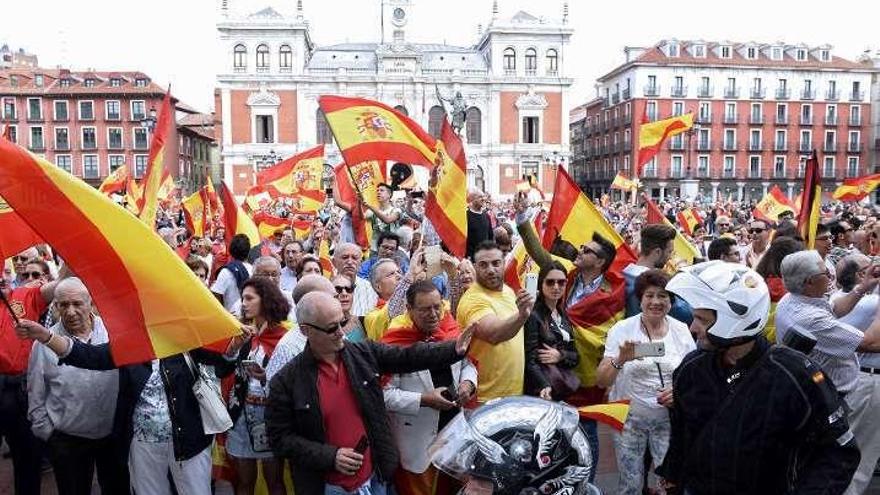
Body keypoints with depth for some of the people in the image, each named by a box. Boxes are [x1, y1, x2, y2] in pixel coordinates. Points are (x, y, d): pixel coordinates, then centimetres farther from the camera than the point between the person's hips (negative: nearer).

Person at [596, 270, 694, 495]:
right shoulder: (622, 330, -8)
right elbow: (602, 381, -10)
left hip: (668, 419, 2)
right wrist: (620, 359, -29)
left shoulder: (682, 331, -1)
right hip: (629, 417, -1)